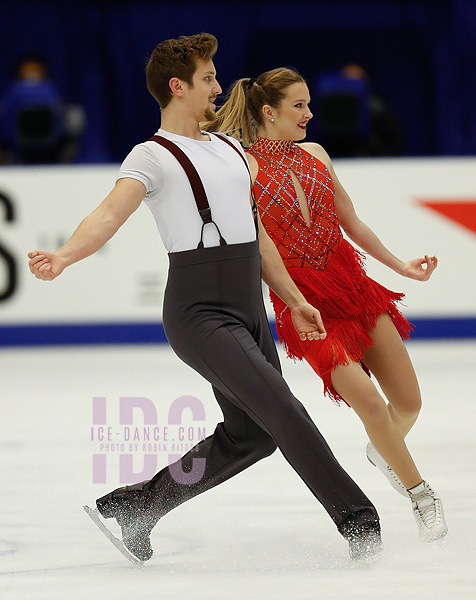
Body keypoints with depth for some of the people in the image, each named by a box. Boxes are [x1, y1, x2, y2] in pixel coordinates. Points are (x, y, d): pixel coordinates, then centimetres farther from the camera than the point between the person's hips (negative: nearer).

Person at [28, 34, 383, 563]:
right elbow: (110, 213, -22)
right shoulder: (153, 156, -6)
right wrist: (64, 256, -42)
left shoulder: (229, 149, 18)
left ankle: (138, 505, 21)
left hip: (249, 314, 8)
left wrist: (295, 301, 25)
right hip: (200, 315, -8)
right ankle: (357, 520, -14)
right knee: (282, 411, -18)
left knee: (251, 434, 8)